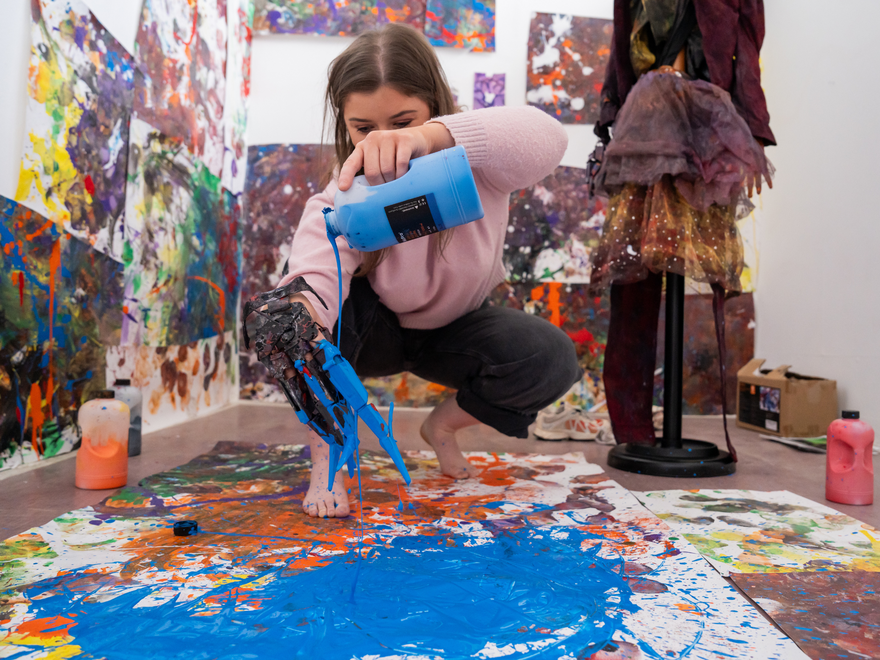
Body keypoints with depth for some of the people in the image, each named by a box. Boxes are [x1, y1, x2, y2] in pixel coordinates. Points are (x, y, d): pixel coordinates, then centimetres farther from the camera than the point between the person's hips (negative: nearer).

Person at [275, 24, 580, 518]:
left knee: (552, 358, -27)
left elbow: (546, 139, -50)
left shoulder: (472, 165, -26)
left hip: (453, 329, 1)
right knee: (302, 311, -33)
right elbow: (314, 276, -43)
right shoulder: (339, 202, -25)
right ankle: (326, 459, -11)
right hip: (375, 331, -1)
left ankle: (443, 426, 4)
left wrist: (431, 136, -68)